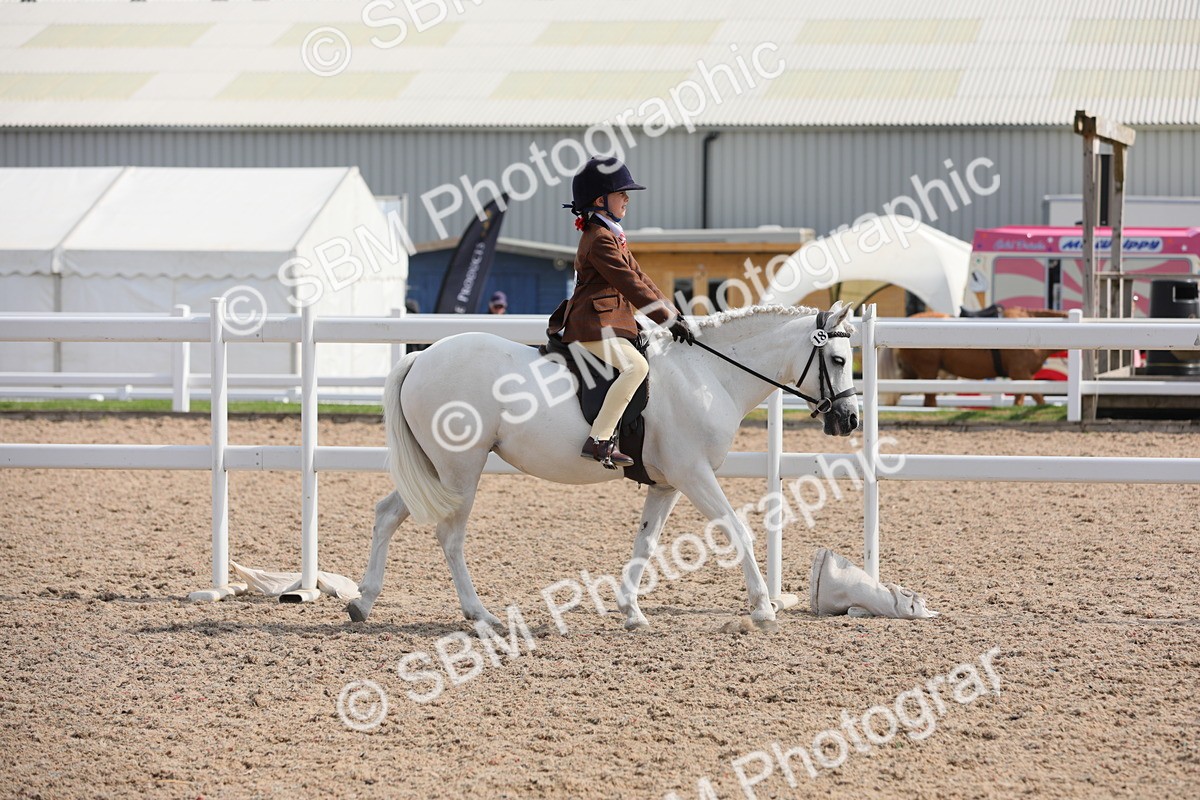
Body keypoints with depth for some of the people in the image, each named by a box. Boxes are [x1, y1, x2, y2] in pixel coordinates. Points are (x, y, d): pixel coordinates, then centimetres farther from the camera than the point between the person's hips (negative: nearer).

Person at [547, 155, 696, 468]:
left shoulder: (612, 236, 20)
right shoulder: (599, 240, -14)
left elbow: (640, 278, 19)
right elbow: (631, 285, -19)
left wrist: (673, 312, 10)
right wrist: (668, 319, -19)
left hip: (613, 323, 11)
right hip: (594, 326, -11)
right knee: (635, 365, -30)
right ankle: (599, 440, -34)